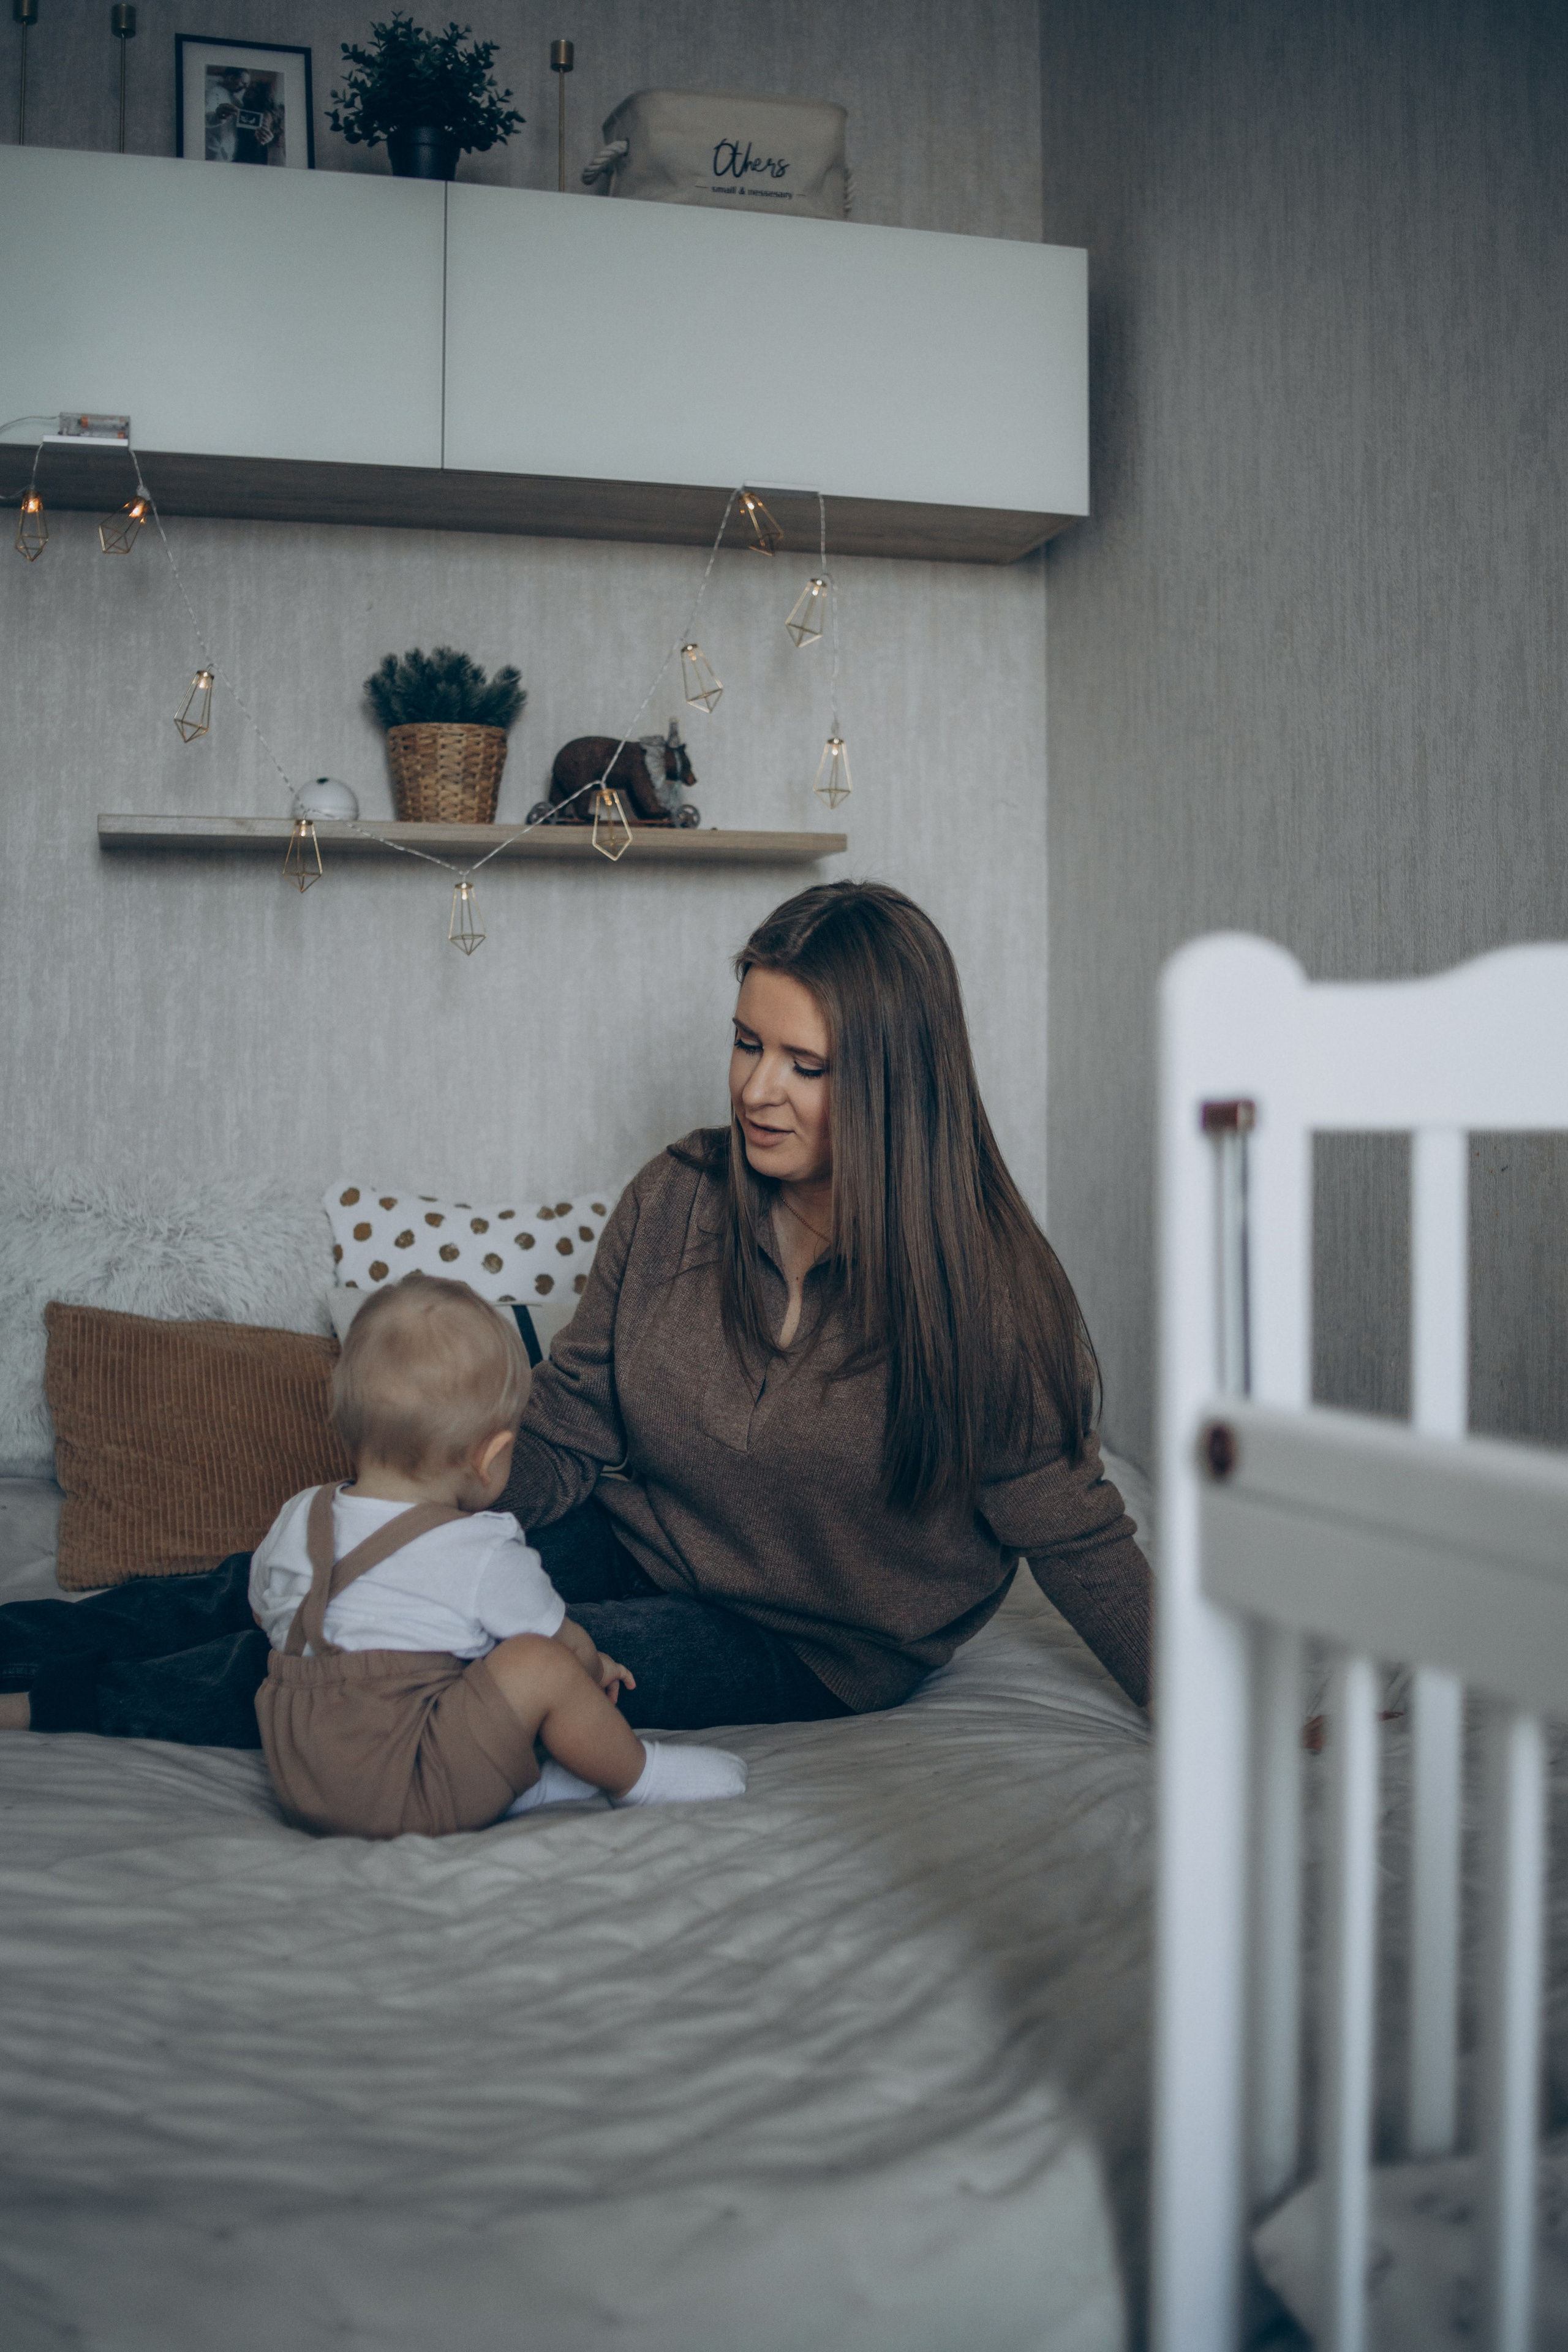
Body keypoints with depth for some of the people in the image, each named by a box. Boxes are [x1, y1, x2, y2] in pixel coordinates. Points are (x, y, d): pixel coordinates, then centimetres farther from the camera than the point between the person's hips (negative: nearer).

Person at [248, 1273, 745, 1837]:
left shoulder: (294, 1523, 5)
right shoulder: (486, 1557, -11)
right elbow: (562, 1643, 4)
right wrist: (593, 1669, 28)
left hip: (297, 1786, 8)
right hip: (408, 1799, -8)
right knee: (539, 1666, -12)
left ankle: (521, 1783, 10)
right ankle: (638, 1774, 8)